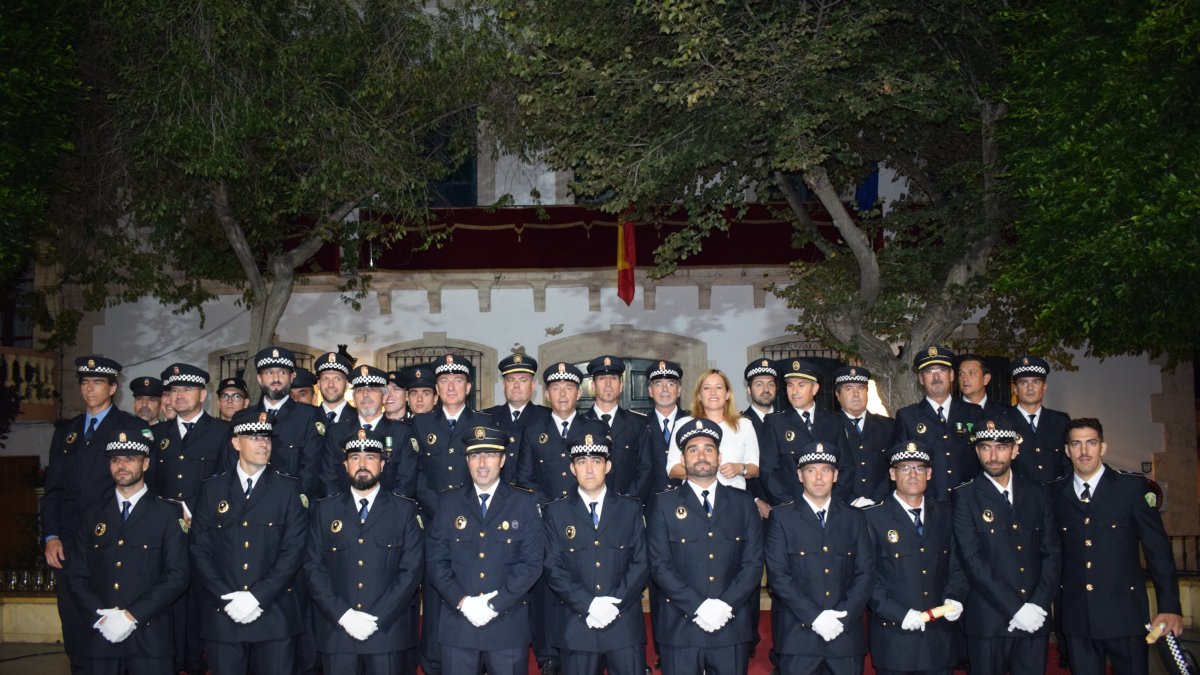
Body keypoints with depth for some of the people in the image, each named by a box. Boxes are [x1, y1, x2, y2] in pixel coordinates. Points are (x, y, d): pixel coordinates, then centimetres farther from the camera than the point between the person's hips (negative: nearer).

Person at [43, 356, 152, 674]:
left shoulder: (133, 428, 2)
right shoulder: (65, 432, 16)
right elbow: (52, 489, 14)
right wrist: (51, 536, 2)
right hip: (69, 542, 4)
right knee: (73, 622, 6)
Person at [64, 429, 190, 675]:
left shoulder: (167, 513, 1)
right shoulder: (94, 514, 12)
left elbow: (177, 576, -7)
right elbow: (76, 575, 8)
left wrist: (131, 616, -14)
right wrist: (102, 615, -7)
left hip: (149, 636, -3)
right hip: (101, 636, 3)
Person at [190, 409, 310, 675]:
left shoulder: (289, 488, 3)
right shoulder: (212, 489, 9)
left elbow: (294, 550, -4)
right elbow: (199, 550, 3)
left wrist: (258, 597, -13)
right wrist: (227, 599, -9)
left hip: (275, 615, -1)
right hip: (223, 614, 1)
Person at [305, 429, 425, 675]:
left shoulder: (405, 510, 4)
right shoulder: (324, 510, 9)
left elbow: (412, 569, -3)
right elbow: (313, 568, 3)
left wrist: (377, 618, -12)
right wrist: (343, 615, -10)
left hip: (391, 634, -1)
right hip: (336, 634, 1)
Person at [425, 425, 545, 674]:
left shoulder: (525, 503, 1)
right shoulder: (449, 502, 6)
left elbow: (531, 562, -5)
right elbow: (435, 560, 2)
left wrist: (494, 604, -13)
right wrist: (462, 602, -11)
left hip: (508, 624, -1)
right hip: (457, 622, 1)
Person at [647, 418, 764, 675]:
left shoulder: (743, 502, 9)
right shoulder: (663, 504, 4)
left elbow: (753, 562, 3)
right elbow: (660, 564, -4)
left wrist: (725, 605, -10)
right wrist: (698, 607, -14)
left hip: (732, 626, 2)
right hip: (680, 627, -1)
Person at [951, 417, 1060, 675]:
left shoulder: (1036, 494, 10)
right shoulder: (966, 496, -2)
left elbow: (1052, 553, 6)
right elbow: (973, 560, -10)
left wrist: (1038, 605, -7)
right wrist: (1015, 609, -14)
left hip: (1035, 619, 3)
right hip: (988, 621, -3)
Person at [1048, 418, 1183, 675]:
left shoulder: (1132, 486, -1)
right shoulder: (1054, 493, 6)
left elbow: (1157, 548, -2)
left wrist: (1170, 607, -7)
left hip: (1124, 613, -2)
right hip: (1076, 615, 2)